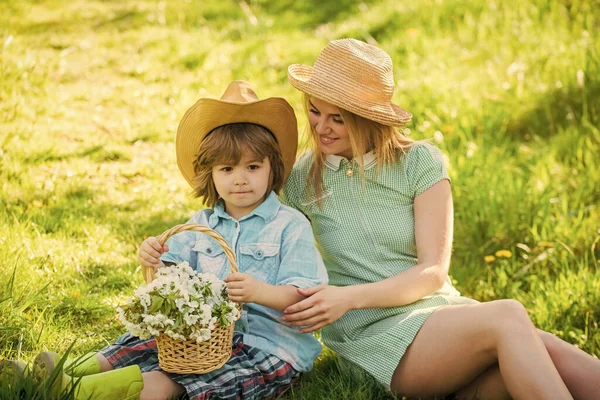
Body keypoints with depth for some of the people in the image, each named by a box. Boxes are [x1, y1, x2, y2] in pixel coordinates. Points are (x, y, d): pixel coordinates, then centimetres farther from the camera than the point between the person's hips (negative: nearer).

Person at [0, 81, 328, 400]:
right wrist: (155, 262, -12)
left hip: (270, 344, -7)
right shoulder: (202, 224, 13)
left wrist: (258, 291, -32)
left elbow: (301, 294, -12)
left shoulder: (290, 226, -4)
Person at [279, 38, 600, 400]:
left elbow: (434, 272, -4)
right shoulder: (301, 180, 6)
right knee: (508, 318, -32)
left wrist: (350, 298, -17)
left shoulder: (420, 163, 2)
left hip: (443, 308, 2)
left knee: (557, 358, -30)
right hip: (373, 332, -2)